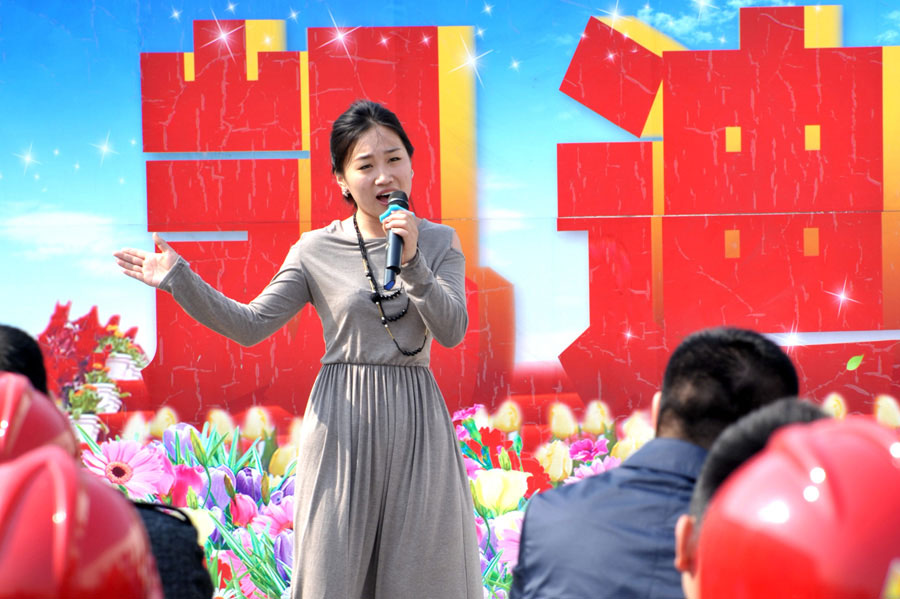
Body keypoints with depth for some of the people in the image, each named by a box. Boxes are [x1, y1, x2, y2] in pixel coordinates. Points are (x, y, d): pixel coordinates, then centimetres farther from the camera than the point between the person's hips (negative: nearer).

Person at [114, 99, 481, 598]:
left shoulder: (438, 242, 4)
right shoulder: (316, 250, 1)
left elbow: (452, 331, -7)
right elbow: (250, 326, 0)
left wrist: (412, 263, -20)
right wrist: (178, 279, -7)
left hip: (416, 425, 1)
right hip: (341, 424, -1)